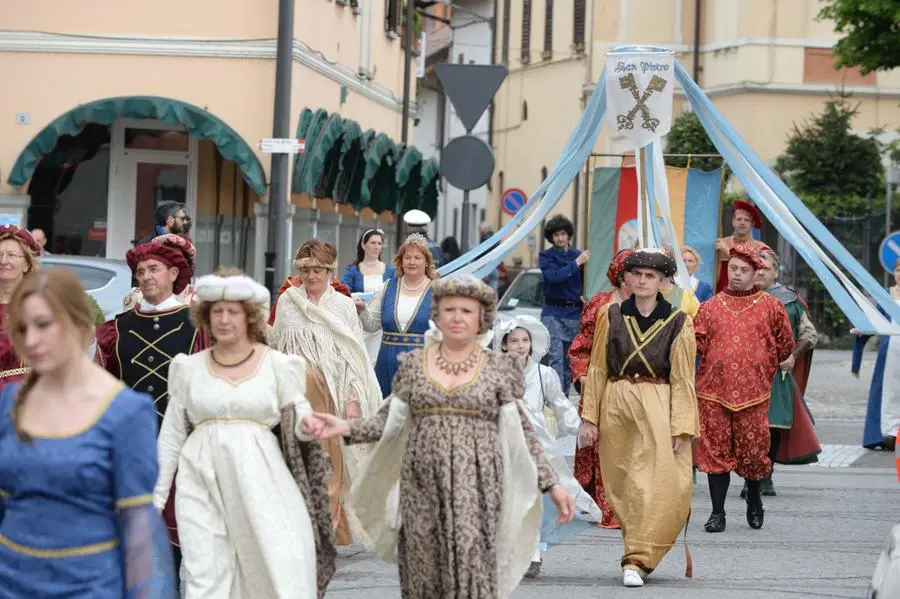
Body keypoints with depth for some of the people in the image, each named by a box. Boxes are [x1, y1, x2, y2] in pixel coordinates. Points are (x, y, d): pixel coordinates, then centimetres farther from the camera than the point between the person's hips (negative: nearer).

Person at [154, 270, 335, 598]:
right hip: (203, 485, 1)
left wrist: (307, 424, -18)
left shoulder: (277, 365, 5)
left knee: (280, 571, -8)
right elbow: (171, 436, 13)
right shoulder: (189, 368, 10)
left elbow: (299, 418, 6)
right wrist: (156, 497, 10)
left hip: (260, 483, -1)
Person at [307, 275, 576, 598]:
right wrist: (348, 428, -5)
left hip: (476, 488, -2)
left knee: (473, 572, -10)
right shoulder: (413, 364, 9)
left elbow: (521, 431, 4)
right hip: (422, 488, 2)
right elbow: (390, 420, 10)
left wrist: (551, 483, -2)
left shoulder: (500, 368, 5)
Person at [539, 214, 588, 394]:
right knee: (556, 355, -12)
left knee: (570, 357, 5)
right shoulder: (546, 256, 3)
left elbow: (585, 283, 10)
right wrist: (576, 263, -19)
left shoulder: (579, 255, 9)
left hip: (575, 312, 3)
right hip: (553, 312, -3)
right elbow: (553, 276, -15)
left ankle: (565, 393, 13)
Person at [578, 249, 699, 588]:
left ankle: (638, 560, -11)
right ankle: (640, 553, 19)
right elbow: (597, 369, 9)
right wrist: (590, 417, 4)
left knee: (659, 484, -12)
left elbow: (682, 379, -1)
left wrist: (682, 428, -7)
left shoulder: (678, 322, 1)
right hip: (616, 404, 2)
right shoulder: (611, 316, 7)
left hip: (658, 407, -2)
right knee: (623, 483, 6)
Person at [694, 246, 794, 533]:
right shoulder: (710, 307, 10)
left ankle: (754, 500, 29)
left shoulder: (770, 307, 6)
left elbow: (785, 346, 13)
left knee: (753, 450, 2)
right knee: (716, 450, 1)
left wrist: (761, 368, 14)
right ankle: (717, 512, 8)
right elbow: (698, 344, 5)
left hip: (753, 391, -1)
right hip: (714, 391, 1)